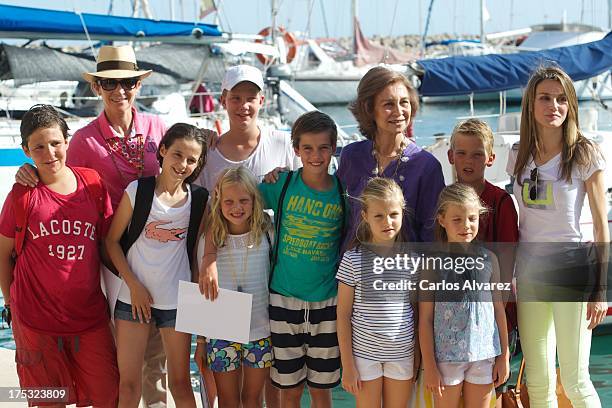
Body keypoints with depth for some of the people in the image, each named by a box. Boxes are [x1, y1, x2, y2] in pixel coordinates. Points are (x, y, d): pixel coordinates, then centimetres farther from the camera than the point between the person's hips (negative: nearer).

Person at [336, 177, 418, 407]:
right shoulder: (353, 260, -8)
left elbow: (417, 312, 7)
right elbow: (343, 316, -5)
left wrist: (418, 356, 6)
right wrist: (347, 364, -6)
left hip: (402, 354, 2)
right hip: (364, 354, -2)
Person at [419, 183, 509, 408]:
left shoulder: (488, 259, 3)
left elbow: (499, 309, 9)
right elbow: (425, 319, -5)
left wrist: (504, 356, 8)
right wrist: (429, 366, -7)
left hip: (484, 355, 3)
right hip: (446, 355, -2)